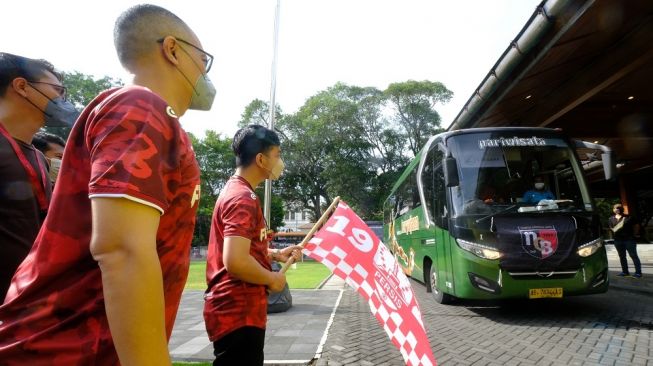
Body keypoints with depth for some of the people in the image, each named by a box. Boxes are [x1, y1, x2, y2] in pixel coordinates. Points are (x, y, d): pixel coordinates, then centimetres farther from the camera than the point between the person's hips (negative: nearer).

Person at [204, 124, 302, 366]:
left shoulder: (235, 191, 13)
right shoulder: (244, 198, -20)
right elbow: (235, 262, -30)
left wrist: (275, 254, 11)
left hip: (236, 309, 10)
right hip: (238, 313, -10)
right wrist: (272, 279, -14)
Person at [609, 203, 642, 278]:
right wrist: (614, 231, -2)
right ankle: (625, 271, 21)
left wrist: (633, 234, 1)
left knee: (633, 256, -1)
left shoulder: (628, 217, -4)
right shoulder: (611, 219, 6)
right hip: (618, 240, 4)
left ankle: (638, 272, 4)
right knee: (622, 256, 11)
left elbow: (636, 226, 3)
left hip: (629, 239, -4)